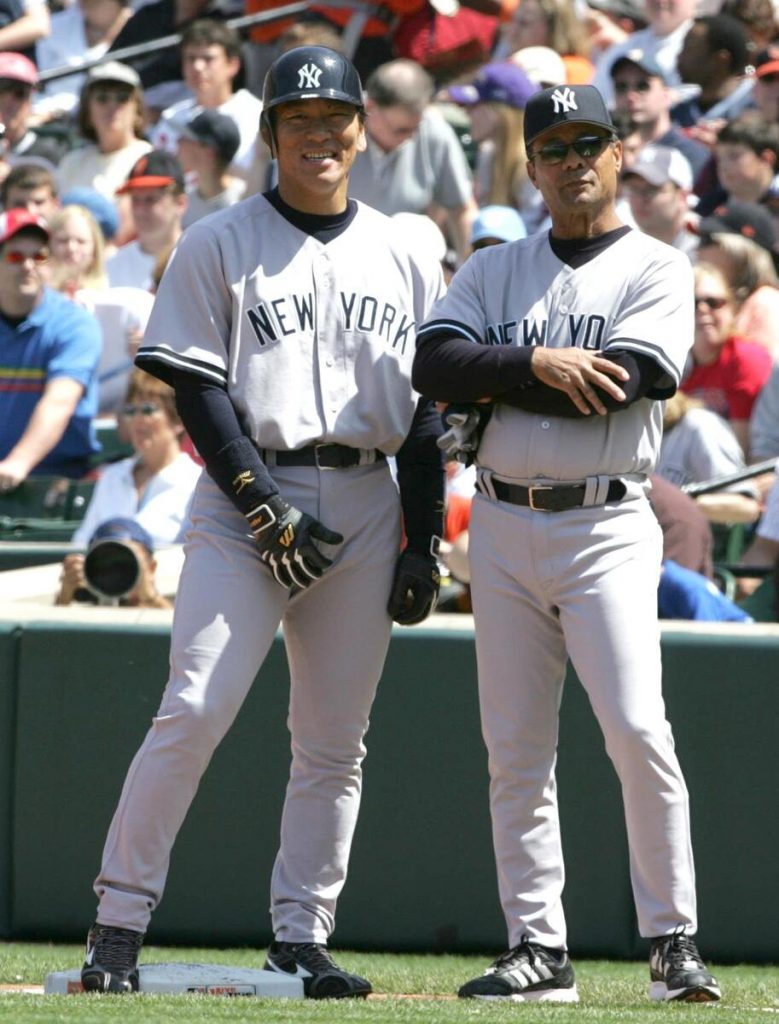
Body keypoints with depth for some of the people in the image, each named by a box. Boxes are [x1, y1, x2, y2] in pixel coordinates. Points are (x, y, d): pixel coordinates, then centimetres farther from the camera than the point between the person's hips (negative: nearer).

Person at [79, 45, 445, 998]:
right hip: (246, 495, -4)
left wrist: (423, 541, 5)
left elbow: (424, 408, 13)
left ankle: (301, 938, 10)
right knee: (194, 710, -15)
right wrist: (263, 507, -14)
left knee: (335, 740, 4)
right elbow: (197, 390, -4)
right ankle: (120, 921, -10)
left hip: (366, 505, 4)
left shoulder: (404, 259, 13)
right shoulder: (220, 245, 2)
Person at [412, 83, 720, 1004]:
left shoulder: (657, 269, 3)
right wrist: (536, 363, -16)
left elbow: (616, 384, -14)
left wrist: (491, 381, -7)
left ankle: (672, 940, -7)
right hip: (504, 525, 4)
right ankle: (538, 948, 8)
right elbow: (433, 368, -3)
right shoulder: (493, 270, 14)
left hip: (606, 529, -4)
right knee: (515, 750, 3)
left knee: (635, 729, -16)